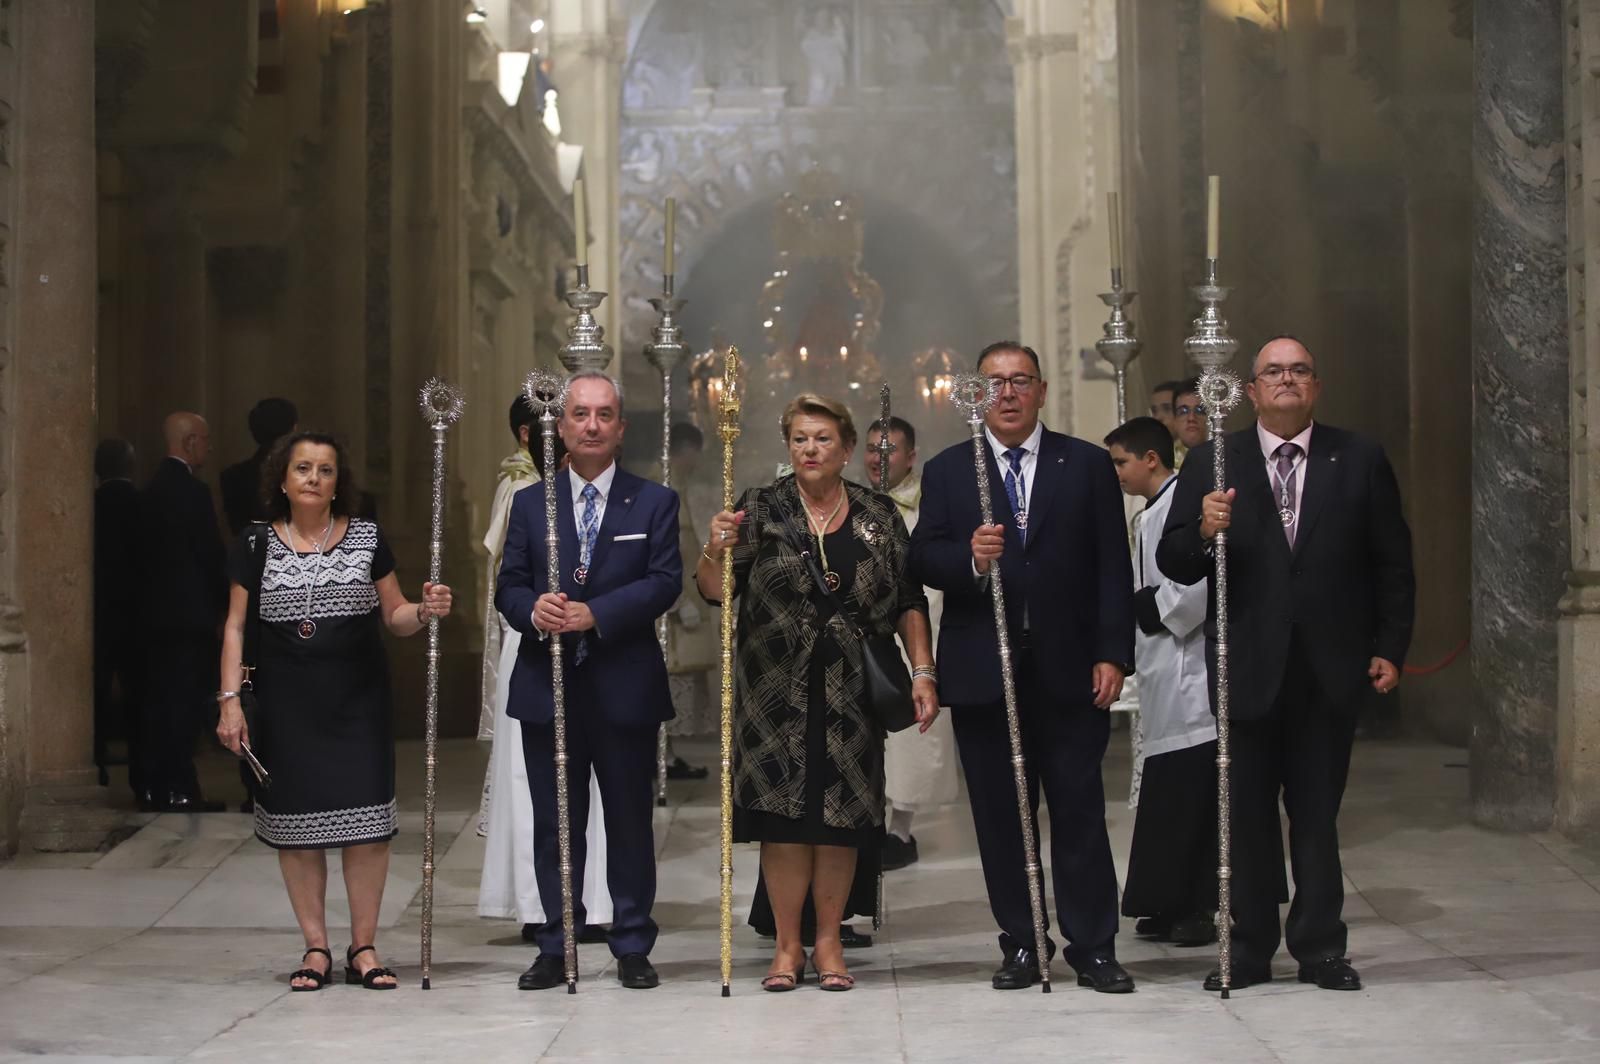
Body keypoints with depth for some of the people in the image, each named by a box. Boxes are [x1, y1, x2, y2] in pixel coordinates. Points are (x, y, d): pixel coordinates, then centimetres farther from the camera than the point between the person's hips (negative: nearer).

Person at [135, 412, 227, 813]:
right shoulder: (192, 490, -14)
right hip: (189, 613, -8)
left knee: (159, 702, 11)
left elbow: (150, 551, 15)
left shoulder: (153, 488, 12)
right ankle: (178, 791, -4)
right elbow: (211, 554, -14)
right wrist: (227, 598, 0)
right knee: (184, 705, -5)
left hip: (156, 612, 8)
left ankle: (152, 787, 14)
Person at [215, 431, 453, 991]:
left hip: (359, 702, 0)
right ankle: (315, 947, 13)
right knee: (296, 823, 2)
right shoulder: (256, 544, 4)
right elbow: (235, 627, 5)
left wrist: (424, 610, -13)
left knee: (365, 820, -3)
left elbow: (392, 615, 9)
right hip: (287, 706, 0)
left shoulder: (367, 538, 6)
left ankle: (363, 946, 8)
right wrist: (230, 700, -3)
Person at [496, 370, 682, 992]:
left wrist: (594, 614, -19)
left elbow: (665, 583, -7)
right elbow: (508, 586, 6)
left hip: (625, 688, -2)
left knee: (630, 820, 5)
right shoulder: (529, 503, 10)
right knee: (554, 824, 7)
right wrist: (534, 610, -18)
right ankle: (556, 947, 16)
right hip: (547, 687, 2)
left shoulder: (654, 503, 4)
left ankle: (632, 947, 15)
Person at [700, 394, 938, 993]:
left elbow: (908, 603, 8)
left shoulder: (879, 517, 7)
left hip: (850, 691, 1)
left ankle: (829, 940, 15)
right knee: (782, 811, -1)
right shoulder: (761, 510, 2)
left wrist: (923, 673, -2)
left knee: (841, 814, 3)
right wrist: (715, 552, -26)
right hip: (777, 690, -1)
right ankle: (787, 945, 9)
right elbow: (715, 592, -5)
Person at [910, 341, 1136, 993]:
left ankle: (1093, 947, 7)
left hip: (1069, 669, -1)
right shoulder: (946, 472, 9)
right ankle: (1020, 945, 15)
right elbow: (922, 560, 1)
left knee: (1080, 811, 1)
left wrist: (1113, 654, -6)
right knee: (1001, 815, 6)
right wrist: (971, 559, -20)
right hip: (982, 671, 1)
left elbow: (1112, 568, 2)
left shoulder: (1088, 465, 7)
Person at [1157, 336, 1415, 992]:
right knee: (1245, 813, 5)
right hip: (1247, 667, 0)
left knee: (1318, 811, 6)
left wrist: (1389, 648, 0)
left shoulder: (1360, 461, 6)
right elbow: (1173, 563, -1)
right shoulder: (1212, 464, 4)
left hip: (1330, 667, 0)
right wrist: (1204, 531, -22)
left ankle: (1320, 947, 16)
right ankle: (1247, 950, 13)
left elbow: (1393, 565, 7)